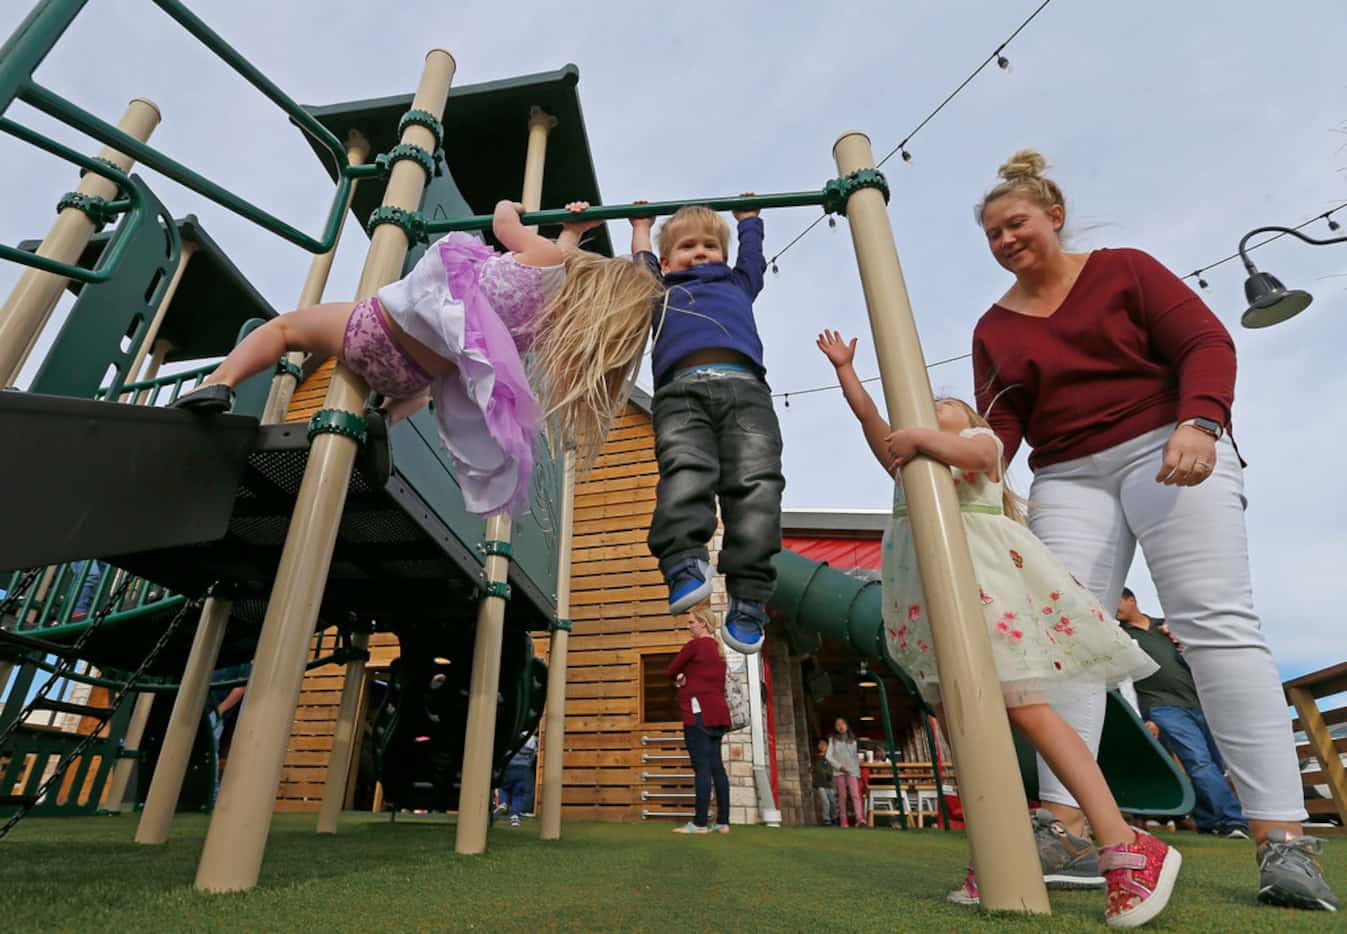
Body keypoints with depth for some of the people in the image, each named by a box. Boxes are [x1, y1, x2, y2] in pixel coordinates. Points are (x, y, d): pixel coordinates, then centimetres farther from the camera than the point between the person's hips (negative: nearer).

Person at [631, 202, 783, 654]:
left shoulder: (737, 285, 40)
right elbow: (641, 258, 51)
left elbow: (752, 252, 54)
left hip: (744, 386, 1)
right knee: (685, 473, -27)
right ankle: (684, 566, -40)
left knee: (756, 485, -20)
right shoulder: (659, 290, 37)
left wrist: (748, 215, 72)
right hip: (682, 389, 0)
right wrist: (641, 224, 68)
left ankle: (749, 596, -26)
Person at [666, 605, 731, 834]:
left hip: (699, 712, -9)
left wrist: (678, 679, 20)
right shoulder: (718, 648, 19)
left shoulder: (694, 645, -7)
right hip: (718, 712, 9)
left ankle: (700, 822, -8)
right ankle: (723, 822, 9)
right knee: (716, 766, 8)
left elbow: (670, 671, -2)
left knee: (701, 767, -9)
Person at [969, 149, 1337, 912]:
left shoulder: (1123, 270, 7)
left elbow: (1206, 343, -3)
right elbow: (1000, 421, 3)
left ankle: (1283, 838, -9)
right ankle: (1067, 823, -12)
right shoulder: (994, 329, 13)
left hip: (1166, 451, -2)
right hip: (1068, 480, 3)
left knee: (1217, 621, -13)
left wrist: (1199, 423, -22)